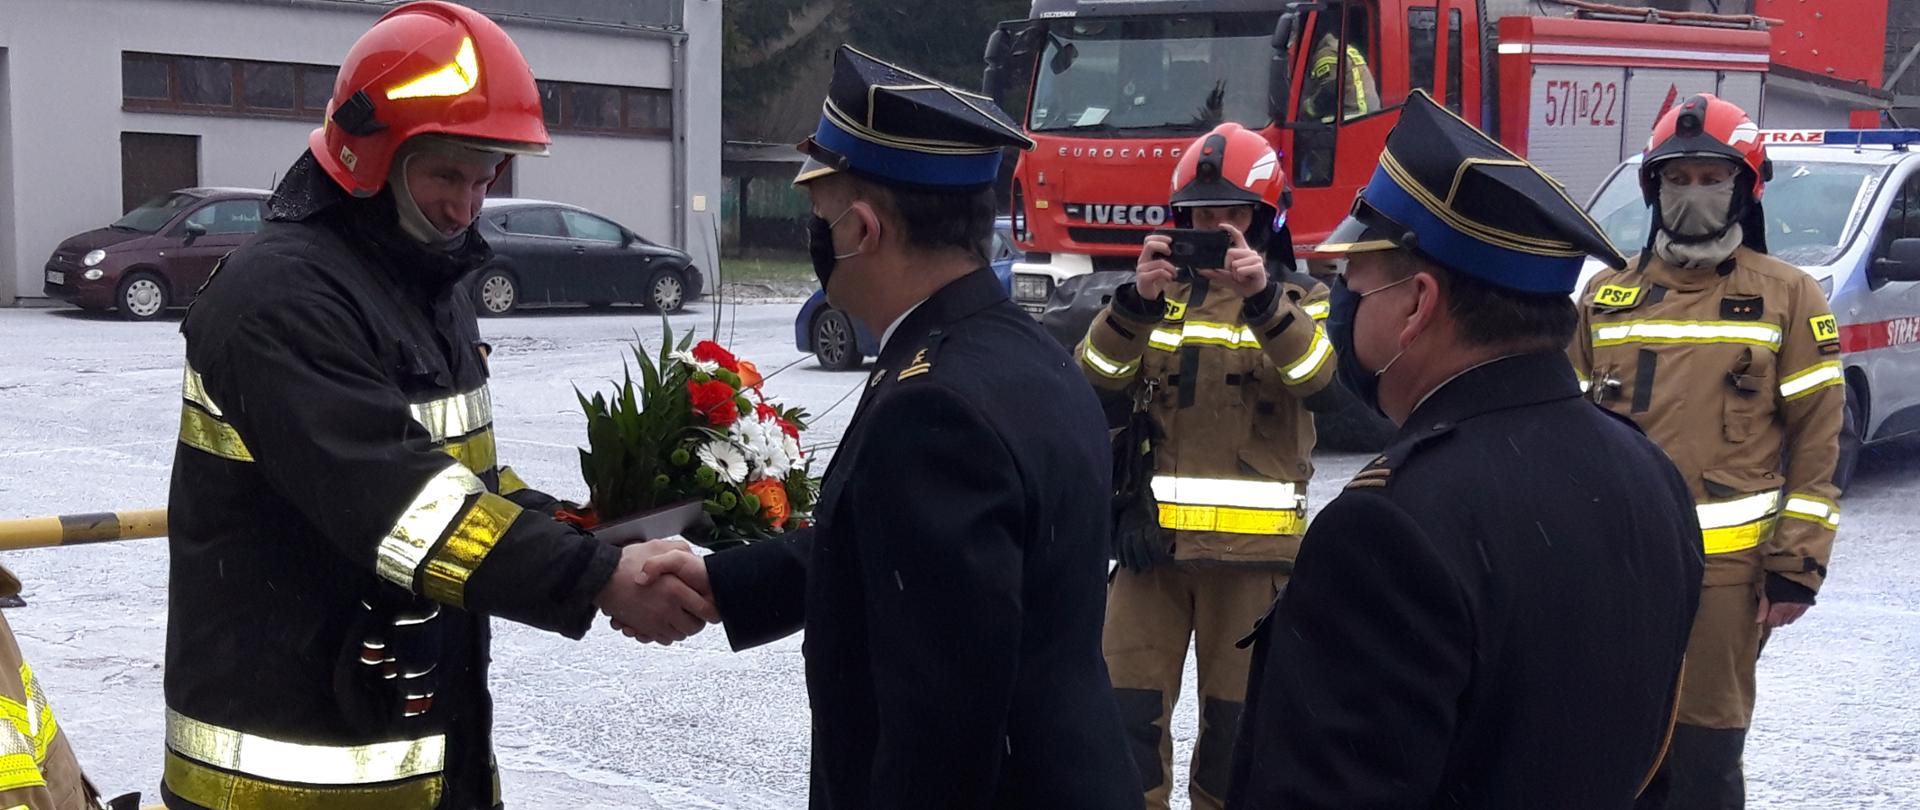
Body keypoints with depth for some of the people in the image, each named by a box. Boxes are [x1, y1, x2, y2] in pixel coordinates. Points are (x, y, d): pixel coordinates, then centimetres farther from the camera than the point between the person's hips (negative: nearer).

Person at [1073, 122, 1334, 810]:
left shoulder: (1299, 297, 6)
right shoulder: (1155, 293, 11)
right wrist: (1136, 301, -21)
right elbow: (1096, 385, -6)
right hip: (1151, 538, 1)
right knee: (1130, 706, 1)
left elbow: (1319, 376, -16)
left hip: (1252, 546, -1)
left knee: (1235, 715, 8)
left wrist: (1261, 296, -30)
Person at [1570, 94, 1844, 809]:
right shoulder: (1607, 294, 9)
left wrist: (1796, 564, -8)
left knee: (1703, 752, 2)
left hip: (1725, 568, -3)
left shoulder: (1787, 298, 0)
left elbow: (1816, 441, -3)